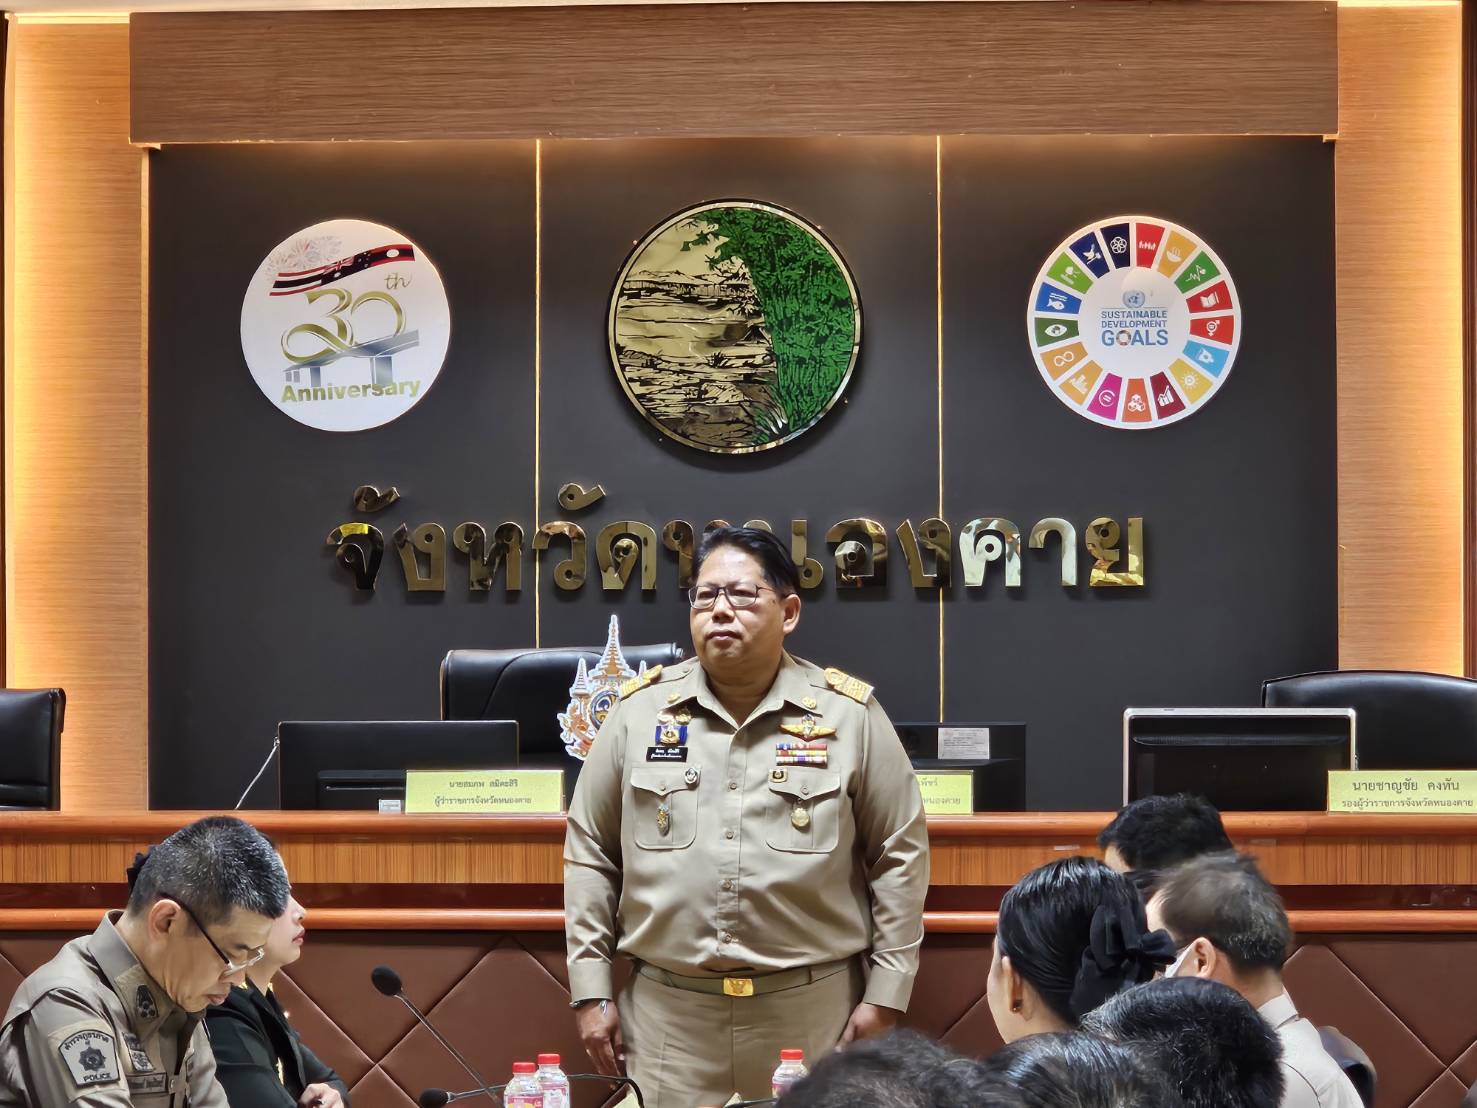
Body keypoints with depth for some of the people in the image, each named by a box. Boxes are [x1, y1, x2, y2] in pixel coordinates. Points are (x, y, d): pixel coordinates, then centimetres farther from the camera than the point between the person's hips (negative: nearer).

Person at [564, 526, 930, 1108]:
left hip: (813, 1011, -1)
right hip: (668, 1013, 1)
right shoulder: (640, 710, 3)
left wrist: (886, 993, -1)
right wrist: (591, 989, 3)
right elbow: (590, 853, 7)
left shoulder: (849, 715, -1)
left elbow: (900, 855, 2)